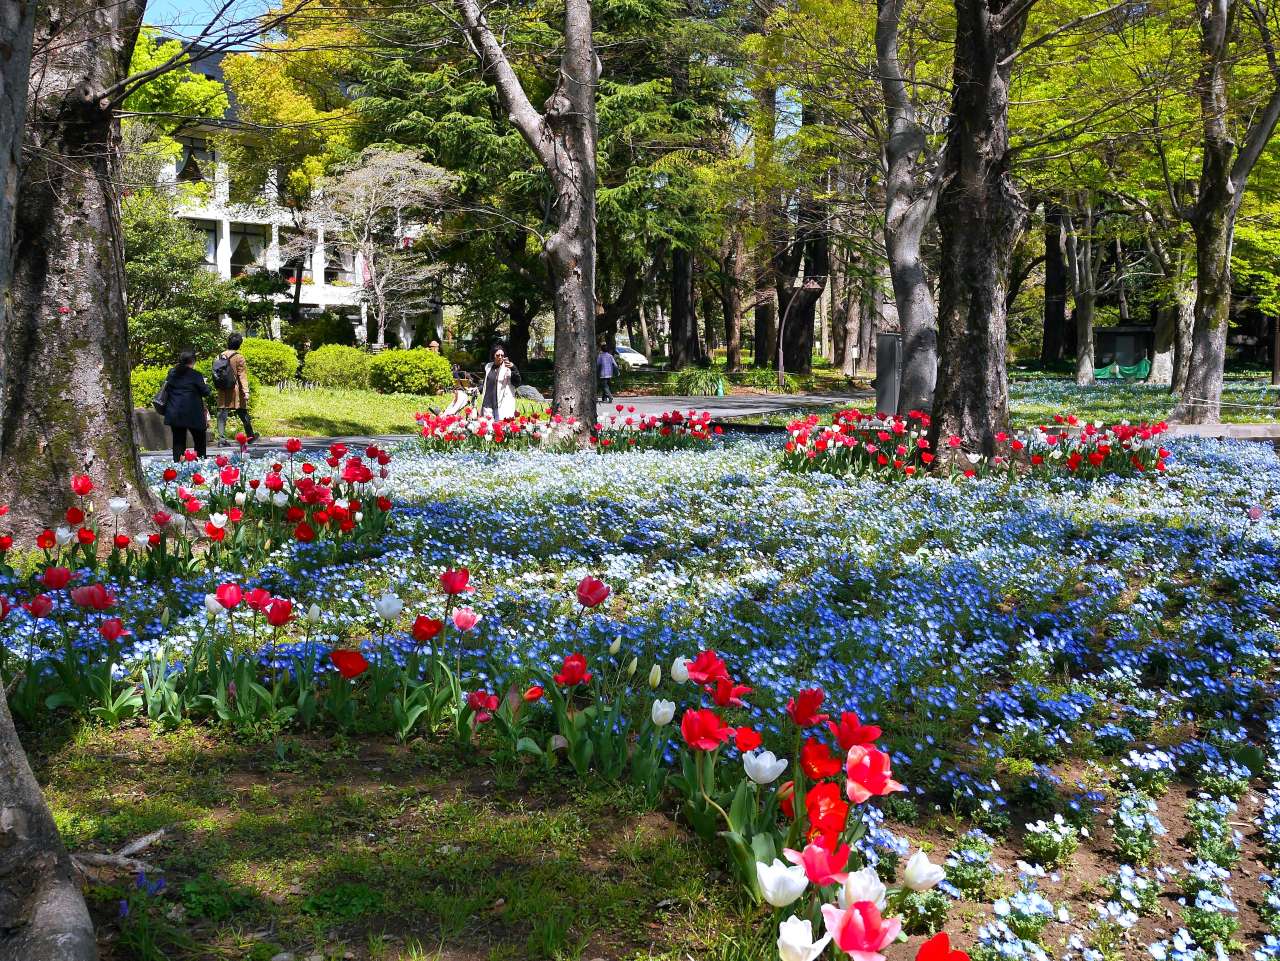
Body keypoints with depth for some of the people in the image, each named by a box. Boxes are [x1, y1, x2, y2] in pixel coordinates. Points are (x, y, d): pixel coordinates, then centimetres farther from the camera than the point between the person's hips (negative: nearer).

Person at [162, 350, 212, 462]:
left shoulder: (172, 373, 6)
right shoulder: (196, 375, -10)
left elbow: (166, 389, 14)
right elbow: (205, 392, -5)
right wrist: (209, 388, 14)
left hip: (174, 414, 4)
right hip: (192, 414, -4)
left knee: (178, 441, 7)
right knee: (199, 440, 9)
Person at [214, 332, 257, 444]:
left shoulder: (221, 356, 4)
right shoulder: (239, 357, -10)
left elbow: (216, 373, 10)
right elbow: (242, 376, -14)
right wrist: (246, 391, -15)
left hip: (223, 392, 4)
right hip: (235, 392, -4)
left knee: (222, 415, 3)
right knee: (243, 414, 9)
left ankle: (222, 437, -7)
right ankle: (250, 436, 22)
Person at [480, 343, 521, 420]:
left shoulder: (507, 368, -5)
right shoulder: (488, 367, 12)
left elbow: (517, 383, -19)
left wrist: (513, 368, -33)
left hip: (502, 405, -5)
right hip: (488, 404, 5)